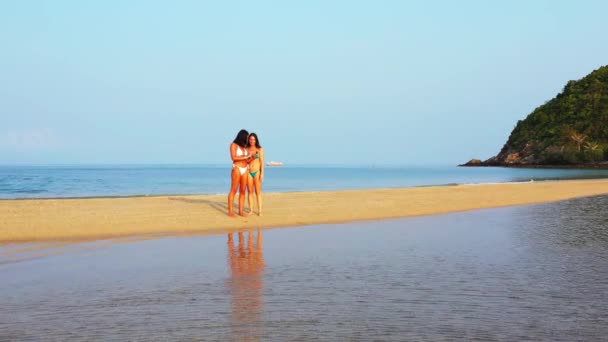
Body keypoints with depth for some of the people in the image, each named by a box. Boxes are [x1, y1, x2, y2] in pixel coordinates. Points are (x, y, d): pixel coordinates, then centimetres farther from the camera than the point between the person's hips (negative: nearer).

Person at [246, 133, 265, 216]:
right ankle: (251, 210, 9)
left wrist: (262, 174, -8)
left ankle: (259, 211, -1)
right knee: (250, 192, 4)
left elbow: (262, 162, -1)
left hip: (257, 172, -1)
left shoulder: (260, 149, 2)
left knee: (258, 192, -1)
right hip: (249, 172, 2)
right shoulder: (246, 149, 5)